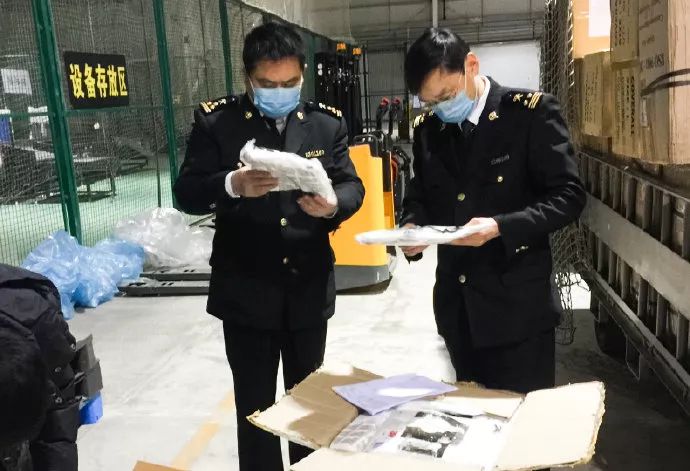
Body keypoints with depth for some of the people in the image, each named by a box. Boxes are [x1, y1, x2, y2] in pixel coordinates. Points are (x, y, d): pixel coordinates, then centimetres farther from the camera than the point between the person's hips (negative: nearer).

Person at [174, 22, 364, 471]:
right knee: (255, 404, 11)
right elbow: (186, 193, -8)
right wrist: (232, 184, -28)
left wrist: (332, 206, -22)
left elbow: (352, 187, 1)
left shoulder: (328, 122, 2)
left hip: (309, 289, 3)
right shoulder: (216, 120, -5)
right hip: (246, 292, -2)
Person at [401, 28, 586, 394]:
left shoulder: (531, 112, -10)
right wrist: (413, 226, -8)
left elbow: (568, 196, -12)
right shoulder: (427, 128, 6)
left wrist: (500, 227, -25)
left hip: (517, 302, -5)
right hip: (456, 302, 5)